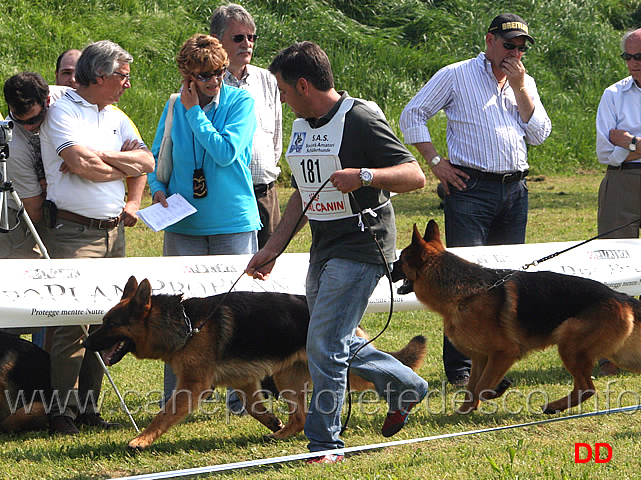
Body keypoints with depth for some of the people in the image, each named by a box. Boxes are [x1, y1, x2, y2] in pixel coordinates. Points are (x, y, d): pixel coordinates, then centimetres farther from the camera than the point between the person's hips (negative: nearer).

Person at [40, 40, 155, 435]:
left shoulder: (116, 118, 17)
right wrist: (126, 164, -2)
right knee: (73, 322, -11)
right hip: (75, 231, -7)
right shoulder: (63, 112, -6)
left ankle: (88, 406, 13)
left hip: (114, 229, 7)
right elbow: (82, 165, -18)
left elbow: (146, 161, 12)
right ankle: (62, 412, -8)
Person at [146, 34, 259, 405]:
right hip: (184, 224, 3)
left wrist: (195, 111, -11)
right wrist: (158, 189, -2)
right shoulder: (174, 107, 7)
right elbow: (156, 157, 17)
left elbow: (225, 152, -16)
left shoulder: (241, 102, -3)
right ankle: (175, 399, 8)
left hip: (234, 222, -2)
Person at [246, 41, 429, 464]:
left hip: (361, 248, -9)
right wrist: (273, 248, 16)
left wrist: (364, 176, -34)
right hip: (324, 250, 9)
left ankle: (324, 442, -2)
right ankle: (405, 386, 36)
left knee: (325, 346, -12)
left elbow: (415, 177, -18)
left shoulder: (361, 119, -15)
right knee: (340, 345, 16)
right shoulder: (303, 127, 12)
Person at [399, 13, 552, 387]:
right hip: (471, 187, -5)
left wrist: (519, 88, -2)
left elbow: (539, 135, 6)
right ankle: (459, 367, -6)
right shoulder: (456, 76, 2)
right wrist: (435, 162, -7)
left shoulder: (525, 83, 17)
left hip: (515, 189, 5)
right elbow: (413, 115, 1)